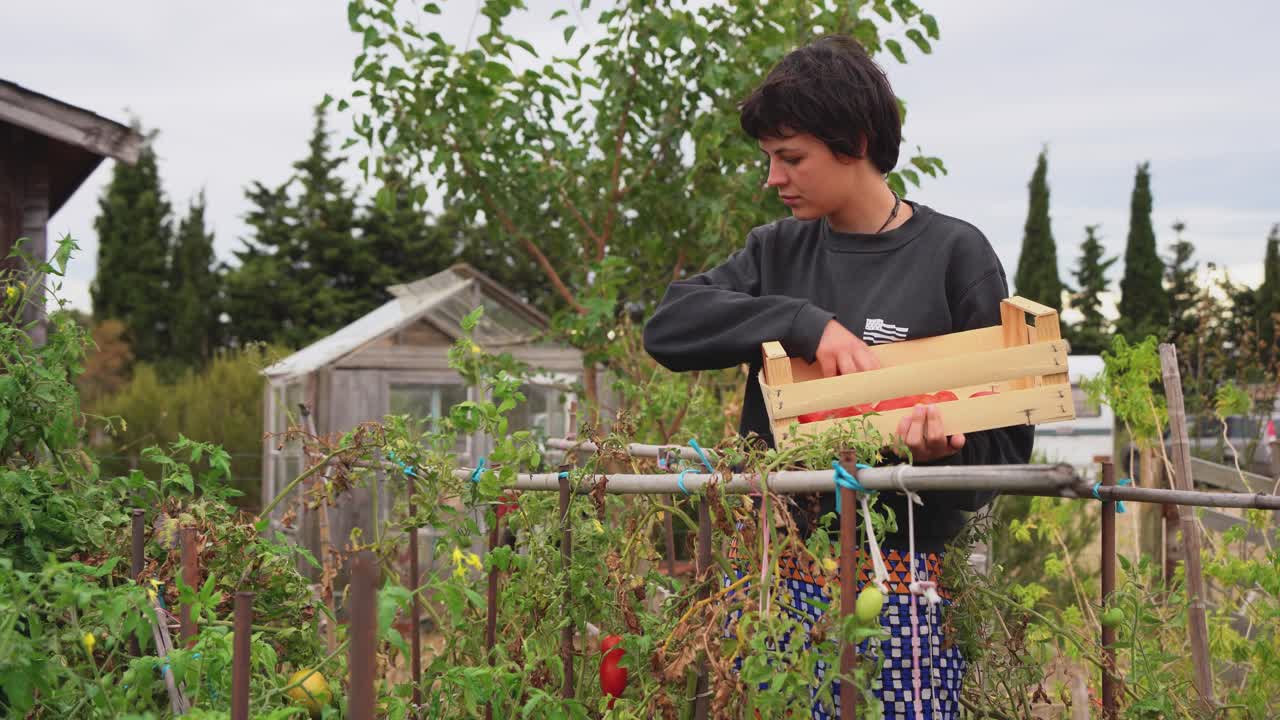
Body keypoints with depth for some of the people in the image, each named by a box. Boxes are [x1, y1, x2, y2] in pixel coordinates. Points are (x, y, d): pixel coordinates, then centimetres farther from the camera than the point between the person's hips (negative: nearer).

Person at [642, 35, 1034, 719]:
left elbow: (1008, 435, -1)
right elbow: (669, 325, -4)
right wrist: (805, 322, -16)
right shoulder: (777, 250, 10)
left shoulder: (953, 253, -2)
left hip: (898, 570, -3)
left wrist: (946, 450, -24)